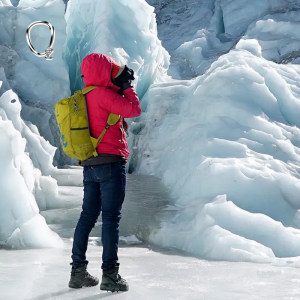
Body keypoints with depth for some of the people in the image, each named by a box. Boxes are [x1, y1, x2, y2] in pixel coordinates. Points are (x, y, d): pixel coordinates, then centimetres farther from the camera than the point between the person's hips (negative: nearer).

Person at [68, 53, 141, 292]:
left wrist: (120, 88, 17)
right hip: (111, 163, -8)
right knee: (111, 218, -5)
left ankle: (78, 272, 14)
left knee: (88, 216, 11)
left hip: (90, 166, 8)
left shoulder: (85, 96, 13)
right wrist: (127, 86, 1)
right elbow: (134, 110, -13)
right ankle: (110, 275, -4)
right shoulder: (103, 94, -13)